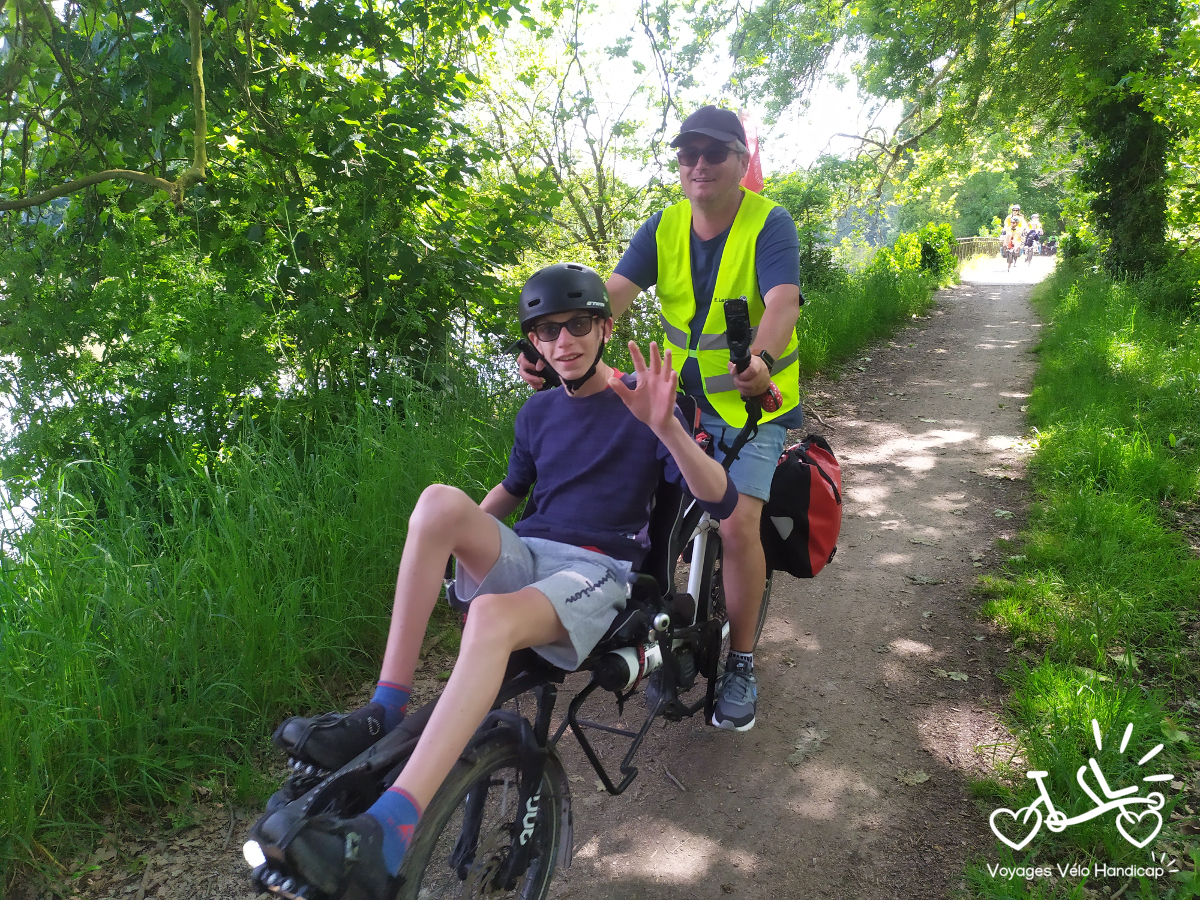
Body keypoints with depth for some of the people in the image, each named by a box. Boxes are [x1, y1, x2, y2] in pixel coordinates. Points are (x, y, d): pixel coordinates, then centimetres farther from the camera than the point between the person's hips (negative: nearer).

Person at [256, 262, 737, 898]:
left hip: (596, 572, -5)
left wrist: (666, 426, -28)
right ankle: (381, 715, -25)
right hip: (524, 555, 5)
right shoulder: (538, 411, 16)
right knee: (440, 500, -27)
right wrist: (458, 544, 15)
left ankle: (387, 835, -48)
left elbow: (720, 501, -11)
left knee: (492, 615, -39)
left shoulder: (639, 403, 0)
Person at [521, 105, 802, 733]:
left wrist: (761, 361, -54)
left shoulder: (770, 224, -14)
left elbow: (783, 303, -31)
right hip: (684, 396, 5)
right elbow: (615, 292, -16)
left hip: (754, 400, -4)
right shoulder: (664, 227, -2)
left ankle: (741, 664, 2)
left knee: (737, 521, -19)